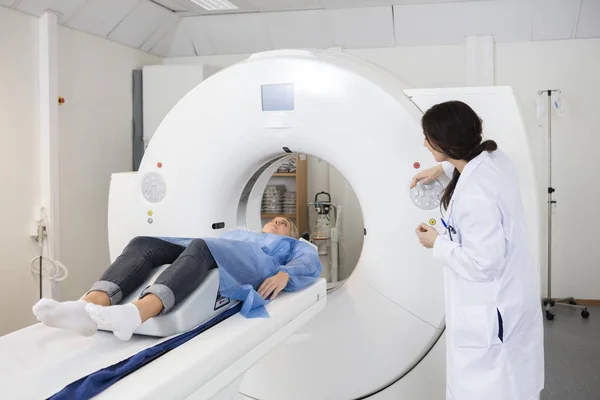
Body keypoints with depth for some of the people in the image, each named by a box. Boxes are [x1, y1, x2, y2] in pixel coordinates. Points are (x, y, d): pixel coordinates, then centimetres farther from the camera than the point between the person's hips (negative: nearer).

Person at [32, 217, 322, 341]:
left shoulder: (291, 245, 34)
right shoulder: (240, 232, 46)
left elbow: (311, 263, 11)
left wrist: (284, 274, -12)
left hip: (256, 264, -5)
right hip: (209, 254, 5)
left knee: (201, 247, -38)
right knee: (143, 244, -22)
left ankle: (137, 313, -64)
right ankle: (92, 305, -49)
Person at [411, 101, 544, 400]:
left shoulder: (475, 196, -33)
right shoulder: (495, 158, -6)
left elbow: (483, 264, -27)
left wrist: (437, 244, -15)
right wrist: (442, 169, 14)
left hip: (489, 312, -10)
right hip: (511, 297, 10)